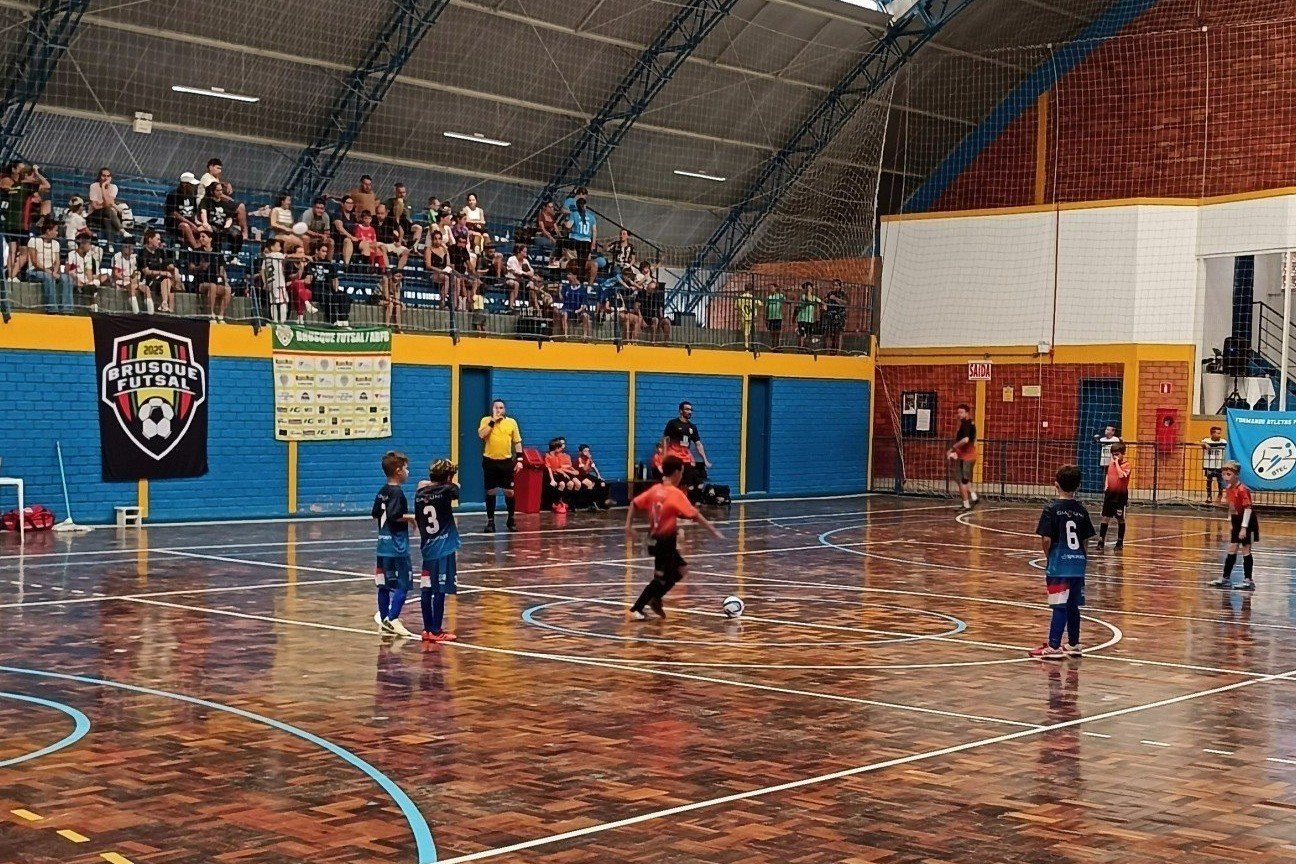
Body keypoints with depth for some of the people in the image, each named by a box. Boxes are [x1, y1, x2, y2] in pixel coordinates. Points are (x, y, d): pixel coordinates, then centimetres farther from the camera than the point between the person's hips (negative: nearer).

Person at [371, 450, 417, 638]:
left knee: (385, 585, 11)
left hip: (383, 545, 9)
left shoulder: (382, 492, 12)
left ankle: (384, 621, 16)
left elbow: (376, 513, 19)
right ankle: (392, 619, -14)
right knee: (403, 584, -6)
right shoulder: (397, 492, -14)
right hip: (397, 546, -9)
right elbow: (394, 515, -23)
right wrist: (413, 517, -12)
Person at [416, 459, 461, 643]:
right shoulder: (446, 491, -10)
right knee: (440, 591, -2)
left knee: (426, 590, 9)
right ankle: (436, 631, 0)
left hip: (426, 548, 6)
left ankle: (428, 629, 16)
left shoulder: (420, 493, 5)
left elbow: (417, 520, 12)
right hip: (443, 549, -6)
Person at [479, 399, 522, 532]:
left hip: (506, 461, 1)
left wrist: (519, 459, 1)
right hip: (490, 461, -1)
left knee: (509, 491, 2)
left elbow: (517, 442, 8)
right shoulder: (486, 420, 0)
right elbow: (481, 435, -18)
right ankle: (490, 521, 12)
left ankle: (511, 520, 17)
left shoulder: (511, 422, 4)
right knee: (490, 492, 4)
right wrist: (493, 420, -18)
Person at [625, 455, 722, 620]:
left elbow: (634, 503, 7)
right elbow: (695, 515, -20)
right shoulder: (676, 494, -17)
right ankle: (636, 610, 4)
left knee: (682, 570, 19)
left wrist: (629, 524, 12)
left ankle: (655, 599, 18)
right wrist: (713, 531, -16)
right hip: (665, 542, -8)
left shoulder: (655, 489, 5)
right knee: (662, 579, 3)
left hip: (655, 539, 8)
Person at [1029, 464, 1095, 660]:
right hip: (1078, 564, 5)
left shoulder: (1052, 509, -9)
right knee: (1073, 606, 13)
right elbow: (1085, 539, 6)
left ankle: (1053, 647, -3)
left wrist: (1048, 556, 5)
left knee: (1059, 607, -5)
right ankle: (1073, 645, 22)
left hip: (1059, 565, -5)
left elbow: (1047, 539, -12)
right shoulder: (1081, 510, 5)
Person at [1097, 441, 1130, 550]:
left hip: (1121, 494, -5)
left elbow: (1121, 475, -27)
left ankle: (1120, 541, 17)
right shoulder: (1111, 463, 8)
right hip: (1110, 493, 5)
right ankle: (1101, 541, 6)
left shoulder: (1126, 464, -10)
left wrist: (1117, 463, -21)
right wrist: (1106, 486, 8)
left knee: (1120, 519, 5)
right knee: (1105, 517, 3)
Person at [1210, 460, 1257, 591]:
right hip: (1236, 521, 8)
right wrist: (1231, 523, 14)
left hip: (1246, 522, -8)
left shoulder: (1242, 489, -21)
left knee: (1245, 550, -3)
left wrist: (1244, 527, -24)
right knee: (1231, 550, 12)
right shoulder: (1228, 489, 5)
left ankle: (1248, 581, 3)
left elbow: (1248, 508, -23)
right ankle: (1226, 579, 18)